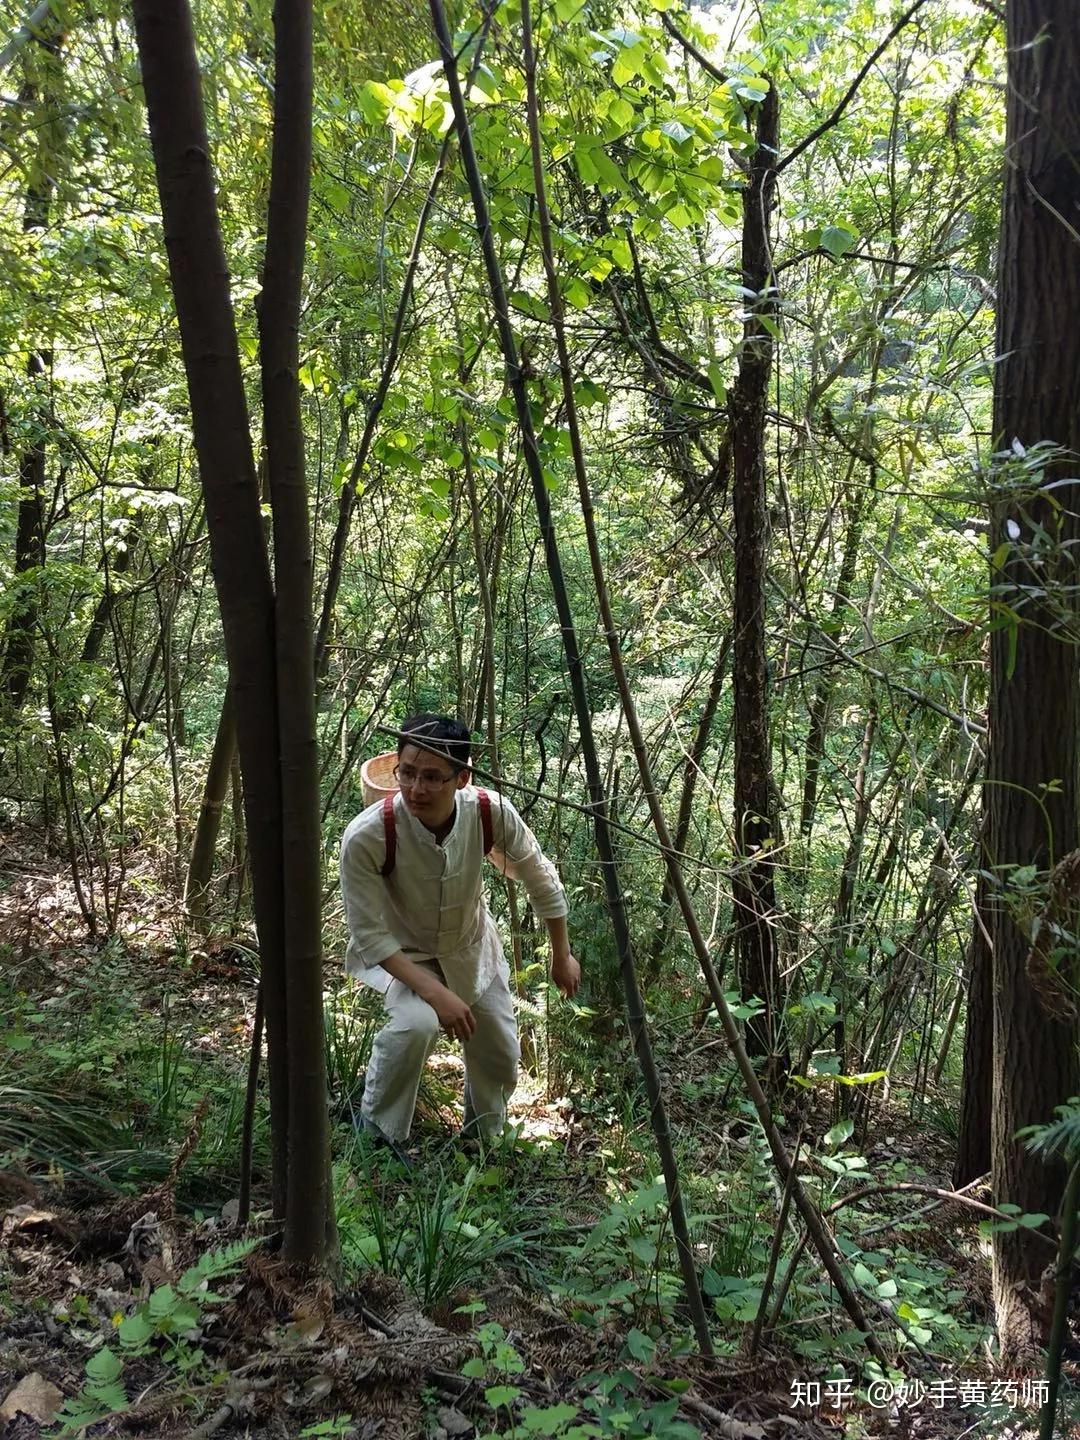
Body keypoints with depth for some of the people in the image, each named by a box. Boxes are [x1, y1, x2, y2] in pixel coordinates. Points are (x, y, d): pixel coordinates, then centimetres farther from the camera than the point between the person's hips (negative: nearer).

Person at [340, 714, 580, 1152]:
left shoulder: (492, 813, -29)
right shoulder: (367, 836, -37)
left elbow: (542, 882, -10)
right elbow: (370, 935, -25)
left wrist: (561, 957, 1)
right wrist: (435, 992, -34)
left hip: (471, 945, 4)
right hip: (397, 950, -3)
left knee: (501, 1061, 9)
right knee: (416, 1022, -33)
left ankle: (482, 1139, 44)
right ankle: (377, 1133, -4)